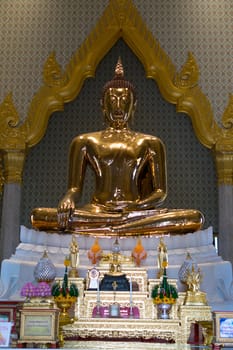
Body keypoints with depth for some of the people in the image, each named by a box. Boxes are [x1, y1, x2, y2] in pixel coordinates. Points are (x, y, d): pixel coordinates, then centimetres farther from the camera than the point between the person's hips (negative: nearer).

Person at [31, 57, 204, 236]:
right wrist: (68, 200, -16)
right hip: (97, 211, 0)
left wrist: (134, 206, -14)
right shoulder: (85, 142, 15)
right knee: (38, 215, -27)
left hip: (137, 212, 1)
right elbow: (75, 189, 10)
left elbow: (160, 192, 8)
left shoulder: (149, 143, 15)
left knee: (195, 218, -26)